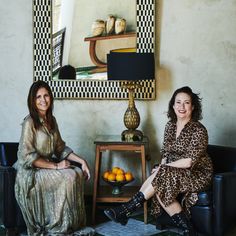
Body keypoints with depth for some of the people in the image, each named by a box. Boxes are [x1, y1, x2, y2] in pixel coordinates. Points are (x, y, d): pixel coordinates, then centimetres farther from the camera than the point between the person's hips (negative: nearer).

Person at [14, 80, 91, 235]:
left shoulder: (51, 120, 7)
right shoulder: (30, 122, -17)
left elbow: (60, 148, 11)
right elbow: (27, 156, -22)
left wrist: (81, 160, -1)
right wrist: (55, 166, -21)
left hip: (48, 166, 7)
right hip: (31, 172, -7)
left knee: (79, 173, -11)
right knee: (69, 177, -23)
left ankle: (74, 222, -2)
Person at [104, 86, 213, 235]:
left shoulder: (198, 130, -16)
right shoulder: (170, 125, 5)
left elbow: (189, 162, -22)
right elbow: (166, 153, 11)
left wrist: (162, 168, -19)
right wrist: (162, 166, -10)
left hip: (197, 173, -6)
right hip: (175, 171, 6)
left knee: (160, 178, -28)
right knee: (158, 186, -26)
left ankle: (125, 211, -21)